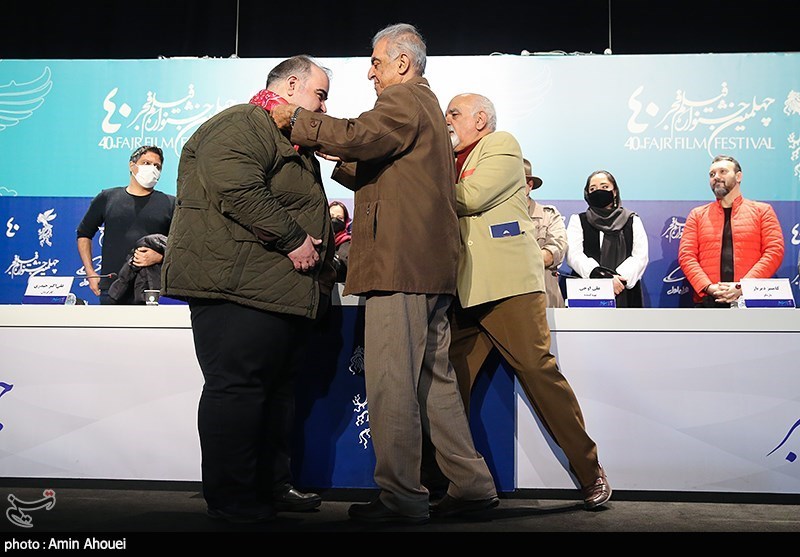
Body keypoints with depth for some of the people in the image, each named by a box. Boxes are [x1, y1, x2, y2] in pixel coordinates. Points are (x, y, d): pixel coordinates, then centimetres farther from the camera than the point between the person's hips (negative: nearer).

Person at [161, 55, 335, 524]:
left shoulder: (290, 140, 27)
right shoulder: (245, 124, -8)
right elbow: (236, 189, -24)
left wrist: (323, 238, 18)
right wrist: (292, 238, -20)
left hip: (283, 289, 11)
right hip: (239, 285, -11)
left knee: (276, 387, 14)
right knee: (237, 387, -6)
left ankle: (274, 486, 25)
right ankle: (233, 501, 4)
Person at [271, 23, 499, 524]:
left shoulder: (403, 99, -3)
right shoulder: (427, 105, 29)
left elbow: (359, 136, -21)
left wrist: (296, 120, -10)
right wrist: (339, 159, 21)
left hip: (401, 263, -11)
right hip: (431, 263, 11)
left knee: (390, 382, -6)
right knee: (434, 378, 12)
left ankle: (402, 497, 1)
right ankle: (474, 486, 17)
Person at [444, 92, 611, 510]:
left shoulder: (502, 144, 4)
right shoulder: (455, 161, 27)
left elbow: (470, 197, -11)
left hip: (509, 285, -7)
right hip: (464, 291, 7)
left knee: (538, 370, -9)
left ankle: (590, 472, 4)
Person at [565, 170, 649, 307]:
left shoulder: (632, 221, 18)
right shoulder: (578, 221, 15)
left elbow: (640, 256, 4)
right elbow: (573, 255, -2)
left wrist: (620, 278, -15)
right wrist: (604, 277, -16)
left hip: (625, 295, 1)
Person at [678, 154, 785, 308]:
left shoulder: (762, 210, 10)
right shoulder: (697, 214, 13)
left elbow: (774, 251, 0)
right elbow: (686, 255, 3)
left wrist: (742, 287, -13)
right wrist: (708, 287, -12)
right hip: (707, 301, 1)